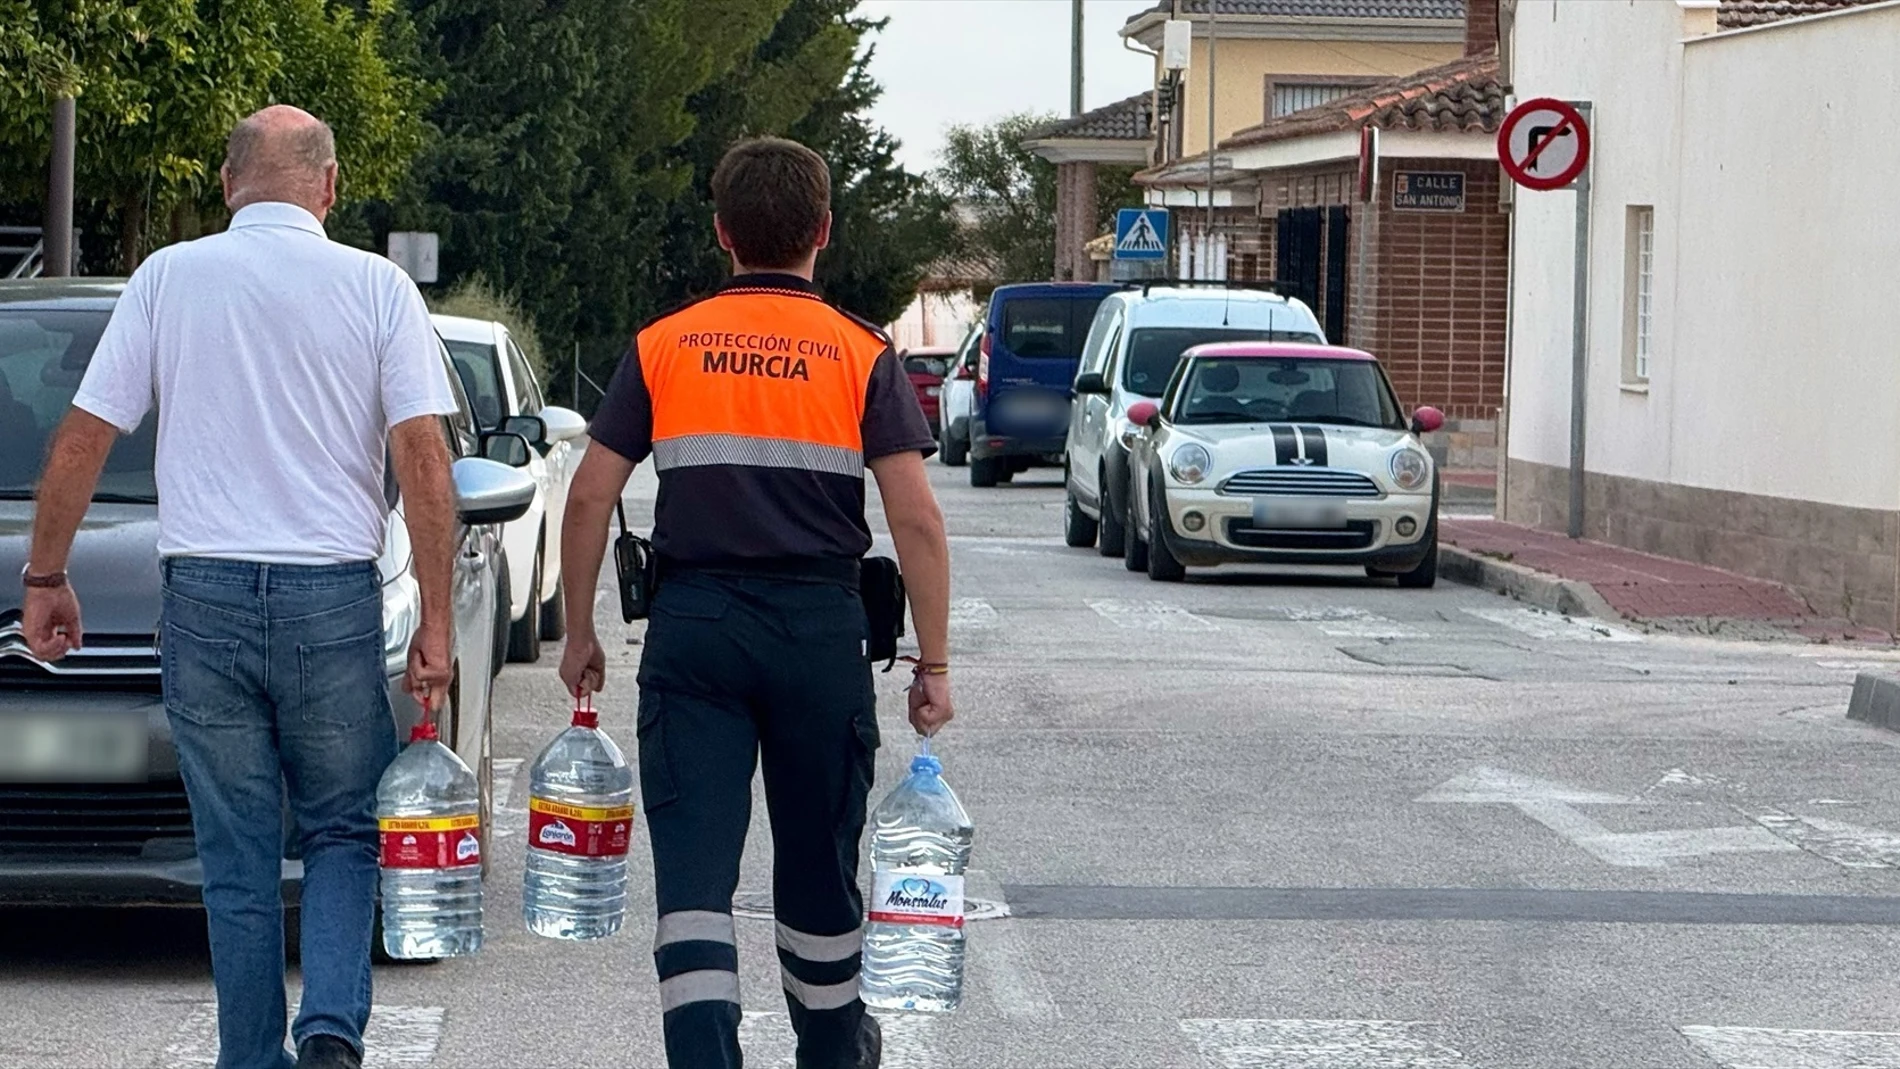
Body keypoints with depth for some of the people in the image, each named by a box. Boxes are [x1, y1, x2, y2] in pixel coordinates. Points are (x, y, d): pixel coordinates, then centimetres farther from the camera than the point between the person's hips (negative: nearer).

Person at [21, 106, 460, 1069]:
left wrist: (45, 576, 13)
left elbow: (82, 439, 3)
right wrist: (435, 620, -3)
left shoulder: (168, 278, 4)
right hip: (333, 600, 0)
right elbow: (423, 456, -5)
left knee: (237, 861, 8)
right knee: (342, 834, 13)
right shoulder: (377, 286, 1)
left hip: (206, 596, 1)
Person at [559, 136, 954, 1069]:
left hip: (692, 625, 0)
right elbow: (915, 518, -7)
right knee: (817, 854, 16)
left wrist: (579, 634, 12)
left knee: (694, 862, -2)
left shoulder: (662, 347, 4)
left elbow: (589, 499, 2)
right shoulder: (861, 353, 0)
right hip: (821, 625, 0)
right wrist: (932, 662, -2)